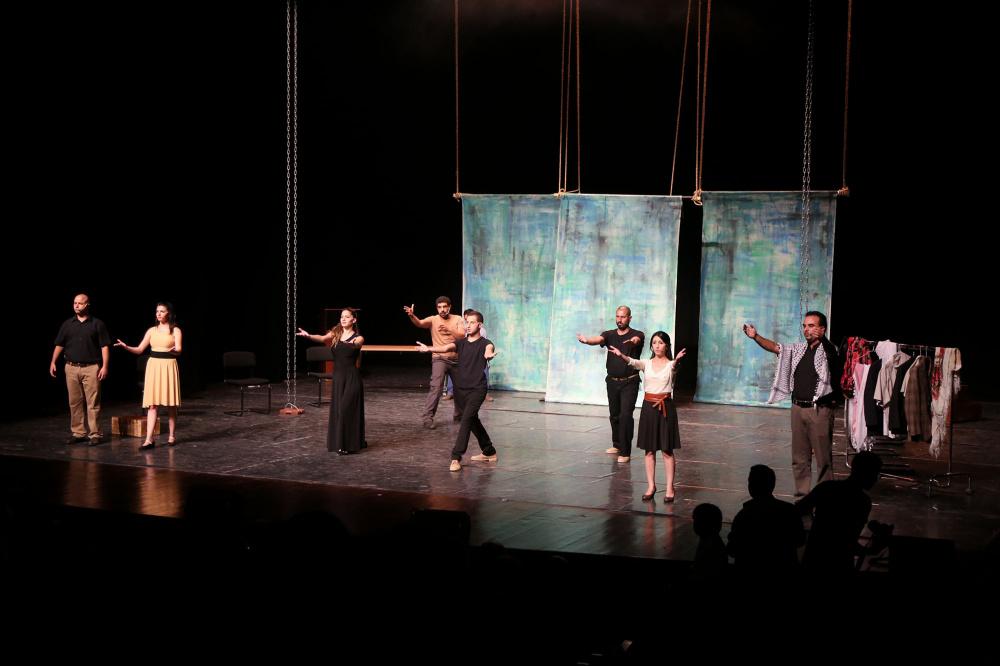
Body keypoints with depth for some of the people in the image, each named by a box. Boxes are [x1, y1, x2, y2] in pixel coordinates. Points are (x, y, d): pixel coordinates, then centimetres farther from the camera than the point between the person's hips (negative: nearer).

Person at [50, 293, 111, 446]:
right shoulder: (67, 324, 11)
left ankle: (95, 434, -1)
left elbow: (104, 346, -1)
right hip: (72, 368, 4)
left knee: (93, 403, -5)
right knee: (75, 402, 6)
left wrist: (105, 366, -9)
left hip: (91, 368, -4)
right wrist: (53, 362, 2)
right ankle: (78, 433, 13)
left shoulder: (97, 324, 2)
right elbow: (59, 345, 13)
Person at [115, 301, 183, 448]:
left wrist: (173, 350, -33)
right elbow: (139, 349, 9)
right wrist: (126, 347, -9)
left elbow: (179, 350, -10)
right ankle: (149, 439, -10)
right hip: (153, 366, 3)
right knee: (152, 404, -4)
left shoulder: (175, 330, 2)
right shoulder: (152, 330, 11)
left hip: (169, 366, -2)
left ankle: (172, 436, 18)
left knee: (170, 403, 3)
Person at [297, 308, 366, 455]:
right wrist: (308, 336, -35)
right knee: (338, 409, 7)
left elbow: (356, 344, -26)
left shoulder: (358, 337, -2)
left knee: (347, 409, -8)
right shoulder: (335, 333, 5)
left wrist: (353, 343, -51)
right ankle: (340, 442, 20)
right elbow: (323, 338, -14)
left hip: (352, 377, -4)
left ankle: (348, 444, 0)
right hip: (338, 376, 4)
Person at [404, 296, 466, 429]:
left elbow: (462, 336, -13)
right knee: (436, 387, -19)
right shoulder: (433, 320, -4)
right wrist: (412, 316, -45)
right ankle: (428, 418, -20)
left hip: (456, 359, 4)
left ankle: (459, 415, 34)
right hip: (439, 358, -3)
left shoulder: (458, 320, 1)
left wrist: (449, 329, -30)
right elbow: (419, 323, -23)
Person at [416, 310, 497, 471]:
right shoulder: (461, 342, 7)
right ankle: (489, 452, 32)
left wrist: (489, 355, -56)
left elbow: (489, 349, -29)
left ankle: (456, 458, -20)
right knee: (473, 421, 16)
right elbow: (446, 348, -11)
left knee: (467, 419, -18)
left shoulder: (485, 343, -5)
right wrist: (429, 349, -32)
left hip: (477, 389, -6)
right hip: (460, 388, 6)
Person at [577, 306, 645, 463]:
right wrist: (586, 340, -43)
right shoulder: (610, 335, 2)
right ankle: (617, 445, 32)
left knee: (625, 416, -12)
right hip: (612, 382, 4)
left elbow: (637, 339, -30)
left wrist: (634, 341, -57)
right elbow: (598, 339, -19)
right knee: (614, 415, 14)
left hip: (629, 383, -4)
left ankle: (625, 452, -8)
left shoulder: (636, 335, -6)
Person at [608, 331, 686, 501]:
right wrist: (621, 356, -39)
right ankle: (651, 486, 16)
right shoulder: (647, 364, 4)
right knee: (649, 450, 7)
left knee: (667, 450, 1)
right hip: (648, 406, 3)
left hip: (665, 407, -3)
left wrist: (676, 360, -52)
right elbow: (633, 362, -17)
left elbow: (674, 366, -27)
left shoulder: (670, 364, -2)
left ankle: (669, 487, 8)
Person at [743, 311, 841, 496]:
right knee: (799, 456, 11)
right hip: (798, 408, 6)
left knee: (823, 456, -2)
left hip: (820, 410, -6)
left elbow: (831, 354, -23)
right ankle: (801, 492, 18)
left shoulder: (828, 350, -5)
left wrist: (820, 338, -39)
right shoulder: (798, 349, 11)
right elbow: (775, 347, 5)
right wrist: (756, 337, -10)